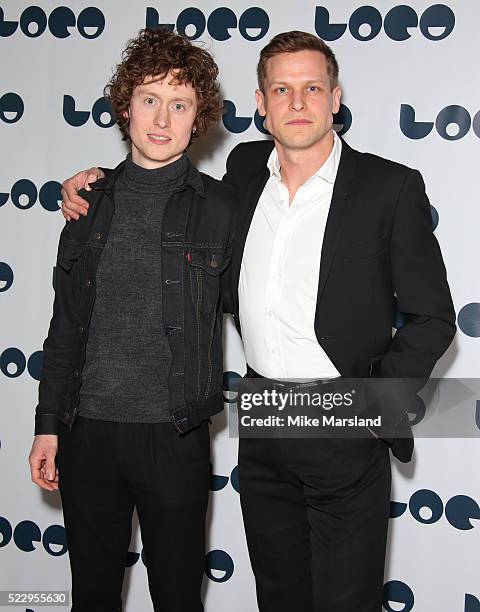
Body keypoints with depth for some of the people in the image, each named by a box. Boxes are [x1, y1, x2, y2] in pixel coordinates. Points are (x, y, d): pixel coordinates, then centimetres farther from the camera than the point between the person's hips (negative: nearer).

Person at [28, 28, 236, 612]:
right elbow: (65, 322, 8)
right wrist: (48, 425, 7)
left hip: (174, 434, -2)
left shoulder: (221, 206, -3)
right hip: (88, 430, 3)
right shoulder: (91, 200, 5)